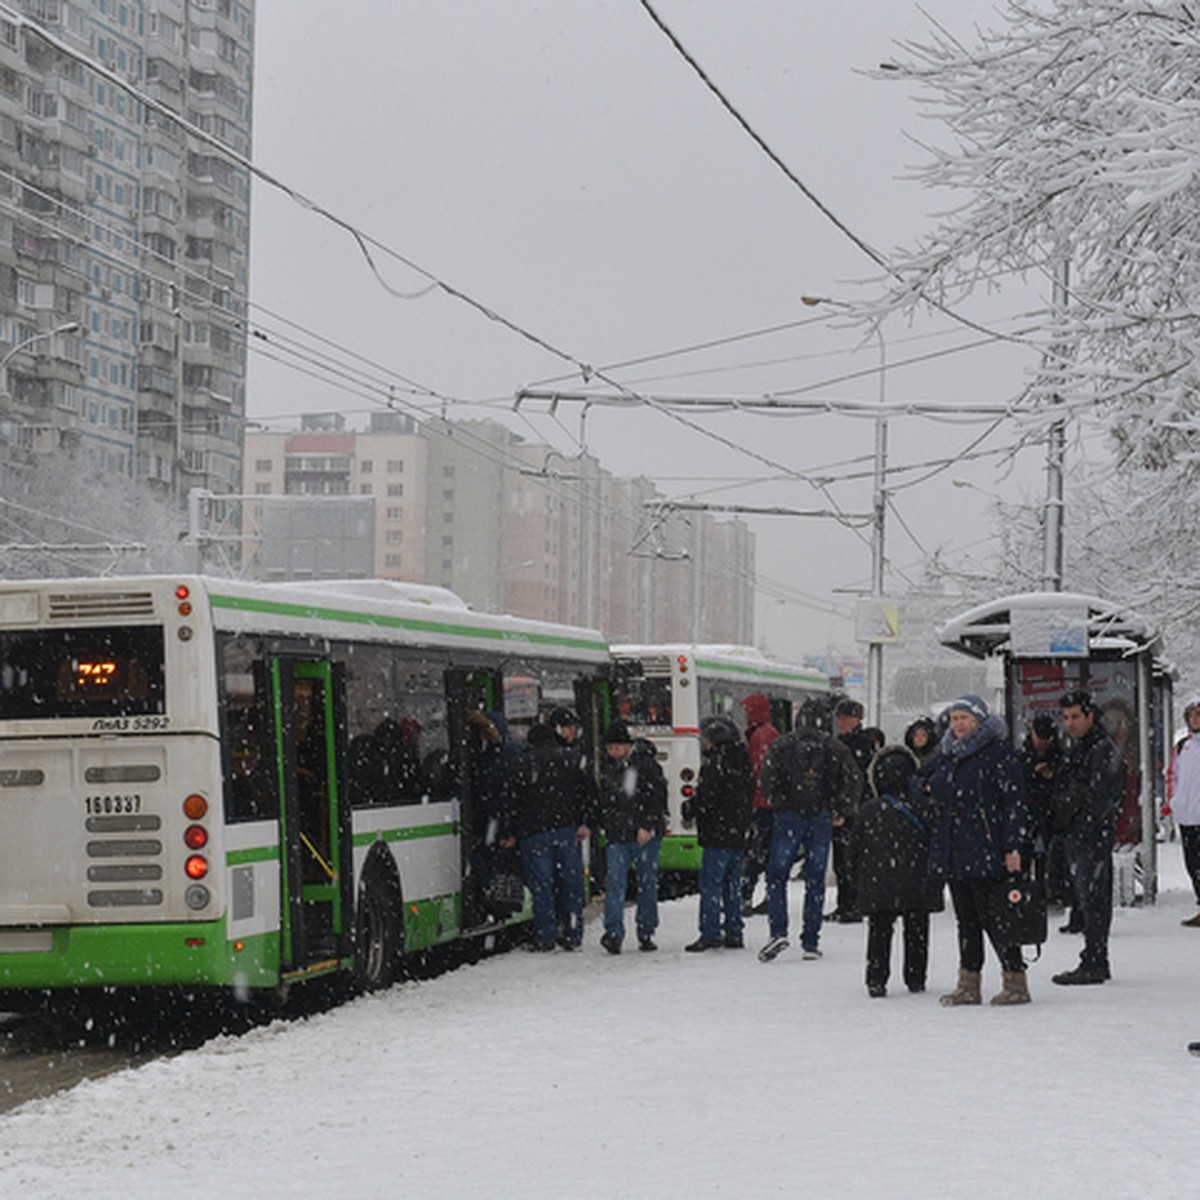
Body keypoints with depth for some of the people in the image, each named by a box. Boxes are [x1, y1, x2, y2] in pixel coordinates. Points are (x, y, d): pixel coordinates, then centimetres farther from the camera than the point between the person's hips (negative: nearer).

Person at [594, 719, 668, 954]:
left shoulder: (645, 763, -8)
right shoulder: (608, 765, 11)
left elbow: (657, 796, -10)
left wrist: (647, 826, -16)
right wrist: (599, 822, 17)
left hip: (645, 834, -4)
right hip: (616, 834, 4)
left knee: (647, 882, 5)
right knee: (615, 880, -9)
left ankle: (646, 933, 14)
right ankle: (614, 932, -16)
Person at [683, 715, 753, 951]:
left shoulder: (715, 761, -13)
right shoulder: (742, 758, 13)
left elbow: (706, 796, -17)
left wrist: (689, 809, 1)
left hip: (719, 834, -8)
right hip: (740, 833, 8)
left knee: (710, 883, -6)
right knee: (732, 883, 13)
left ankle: (710, 934, -9)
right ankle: (734, 934, 14)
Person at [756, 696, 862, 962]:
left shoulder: (782, 745, -2)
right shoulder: (836, 749, 1)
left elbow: (768, 780, -9)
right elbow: (854, 782, -1)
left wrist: (779, 804, 4)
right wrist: (841, 812, 9)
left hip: (789, 818, -1)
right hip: (822, 820, 2)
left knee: (776, 875, 4)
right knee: (815, 880, 7)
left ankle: (778, 932, -12)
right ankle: (810, 942, 6)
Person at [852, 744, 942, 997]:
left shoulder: (867, 810, -3)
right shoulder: (924, 807, -6)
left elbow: (856, 850, 4)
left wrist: (865, 876, 18)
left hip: (877, 886, 0)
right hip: (918, 886, 0)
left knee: (879, 930, 7)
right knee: (916, 931, 10)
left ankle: (876, 978, -1)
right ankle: (915, 978, 13)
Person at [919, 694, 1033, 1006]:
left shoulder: (998, 752, -6)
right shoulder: (946, 755, 17)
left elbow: (1014, 801, -10)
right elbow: (917, 784, 24)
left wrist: (1013, 847, -16)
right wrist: (927, 787, -1)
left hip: (986, 852, -7)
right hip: (953, 853, 7)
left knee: (993, 918, -7)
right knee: (965, 919, 10)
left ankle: (1015, 982, 1)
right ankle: (968, 984, 14)